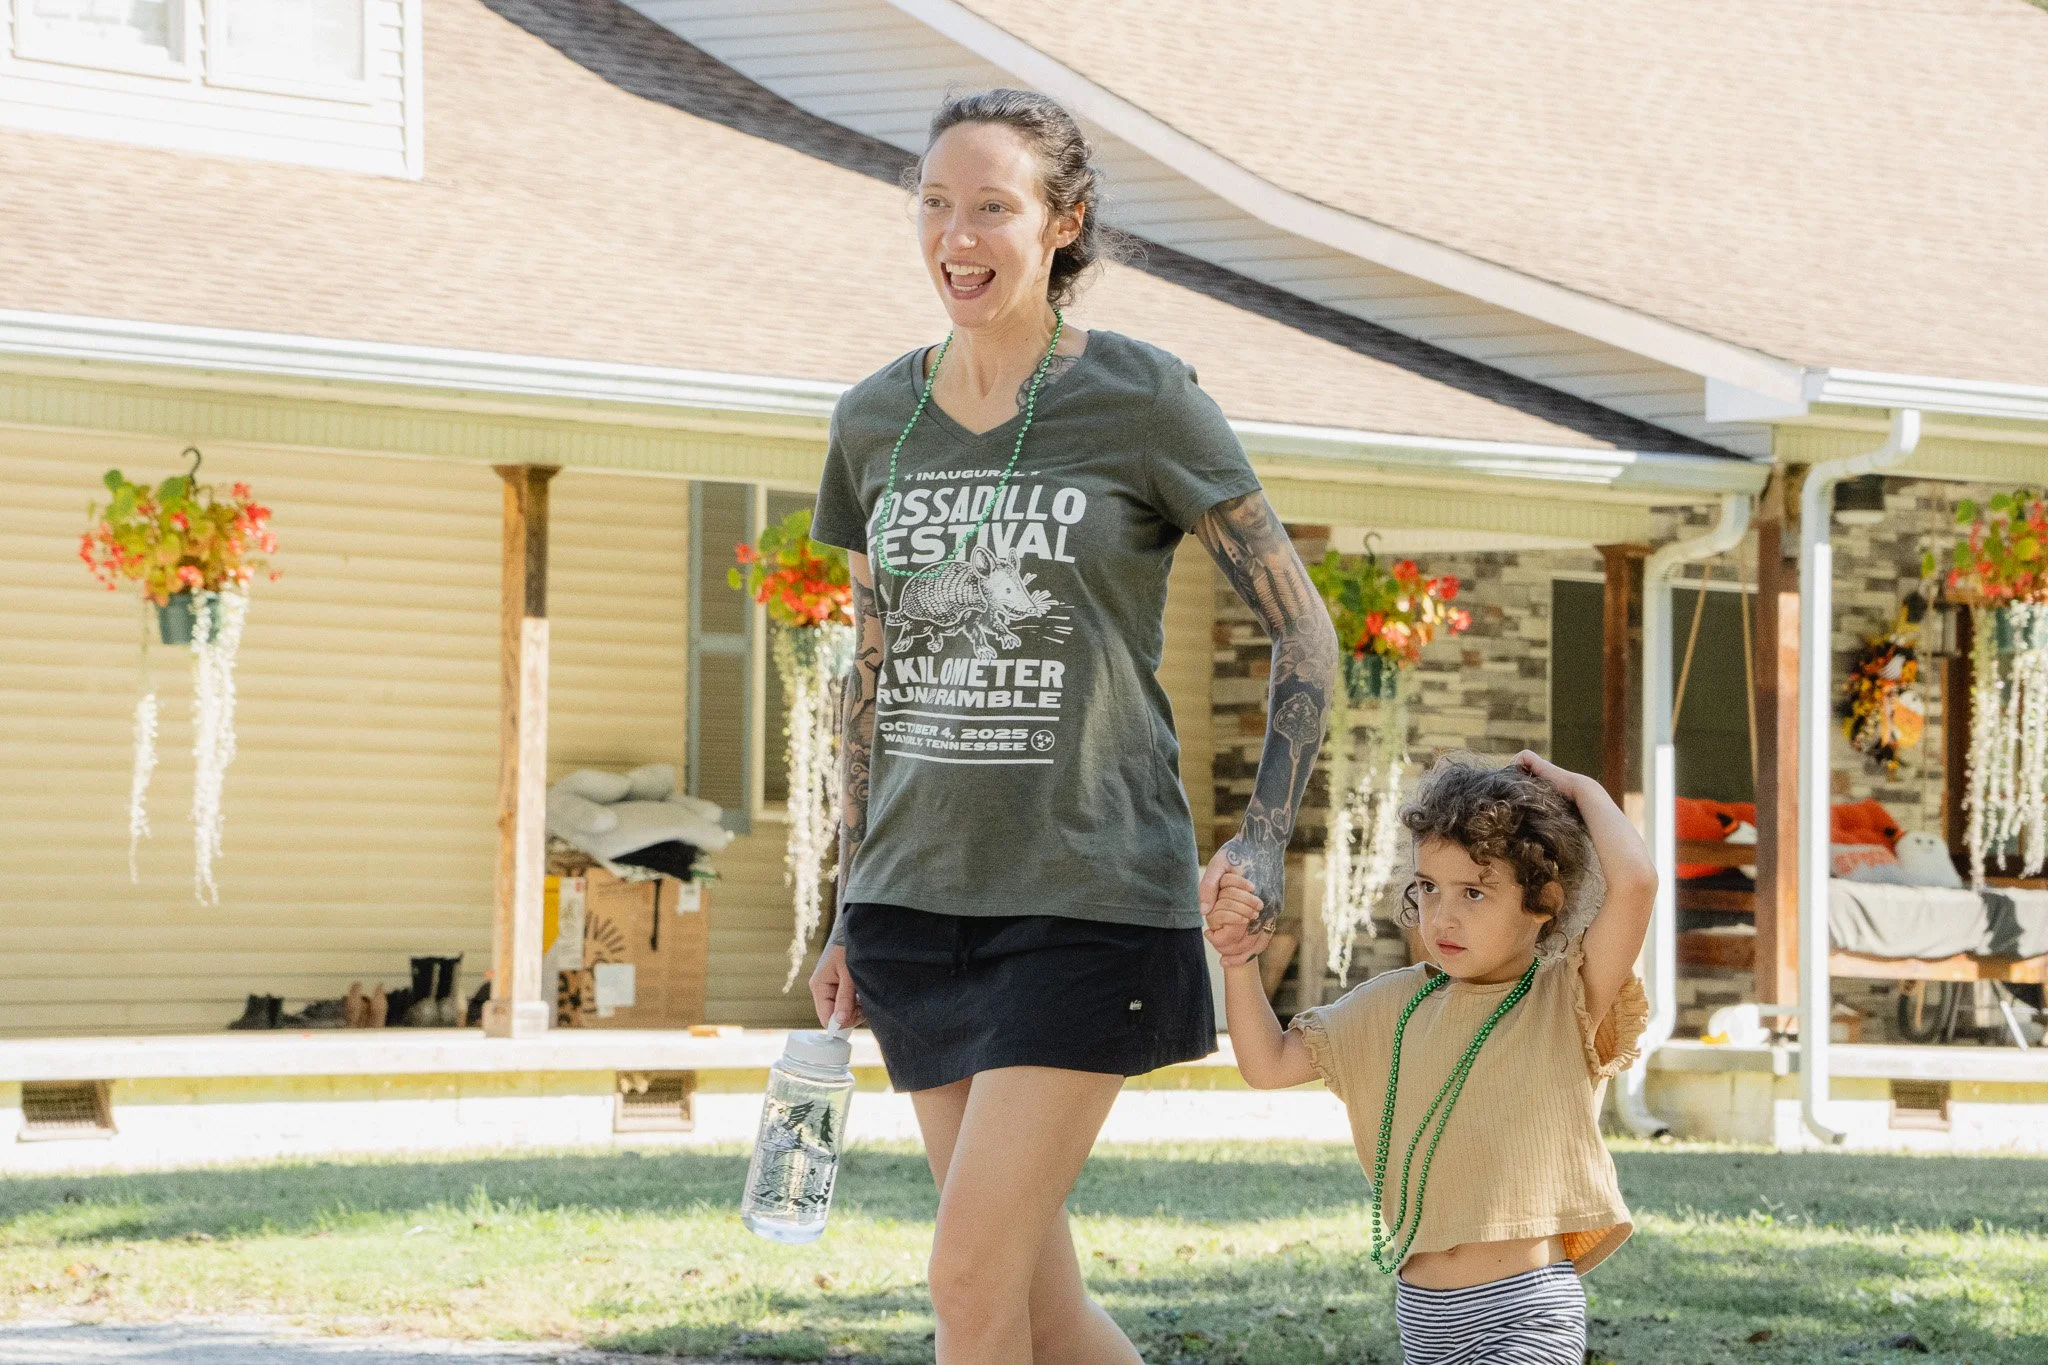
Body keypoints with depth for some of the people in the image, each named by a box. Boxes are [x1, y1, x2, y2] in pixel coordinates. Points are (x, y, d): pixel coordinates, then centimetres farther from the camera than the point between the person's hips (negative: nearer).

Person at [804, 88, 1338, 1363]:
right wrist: (851, 917, 16)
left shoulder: (1144, 400, -5)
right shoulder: (876, 420, 9)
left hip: (1090, 896, -5)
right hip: (925, 902, 5)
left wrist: (1266, 839, -12)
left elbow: (1303, 627, 0)